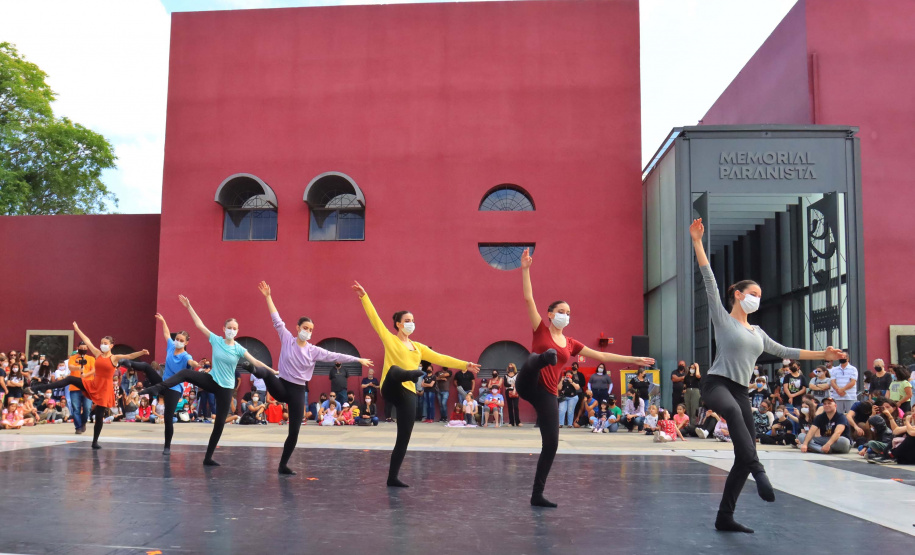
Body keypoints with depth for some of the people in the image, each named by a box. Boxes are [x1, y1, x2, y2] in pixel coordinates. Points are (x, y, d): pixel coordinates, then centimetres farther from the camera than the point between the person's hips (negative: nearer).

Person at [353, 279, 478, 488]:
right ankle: (415, 374, -65)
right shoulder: (389, 339, 5)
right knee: (395, 370, -37)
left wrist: (464, 365, 7)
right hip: (391, 390, -4)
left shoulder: (418, 347, 19)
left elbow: (440, 358, 15)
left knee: (403, 437, 2)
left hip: (408, 393, 4)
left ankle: (393, 478, 10)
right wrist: (364, 296, -12)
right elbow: (375, 318, -4)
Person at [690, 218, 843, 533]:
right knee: (733, 411, -44)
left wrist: (822, 355, 27)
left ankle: (724, 517, 8)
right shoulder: (722, 318, 3)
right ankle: (758, 470, -48)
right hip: (716, 383, -7)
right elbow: (709, 280, -4)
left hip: (740, 391, 7)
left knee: (743, 457, 0)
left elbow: (783, 352, 30)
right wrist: (697, 242, -11)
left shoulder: (756, 332, 22)